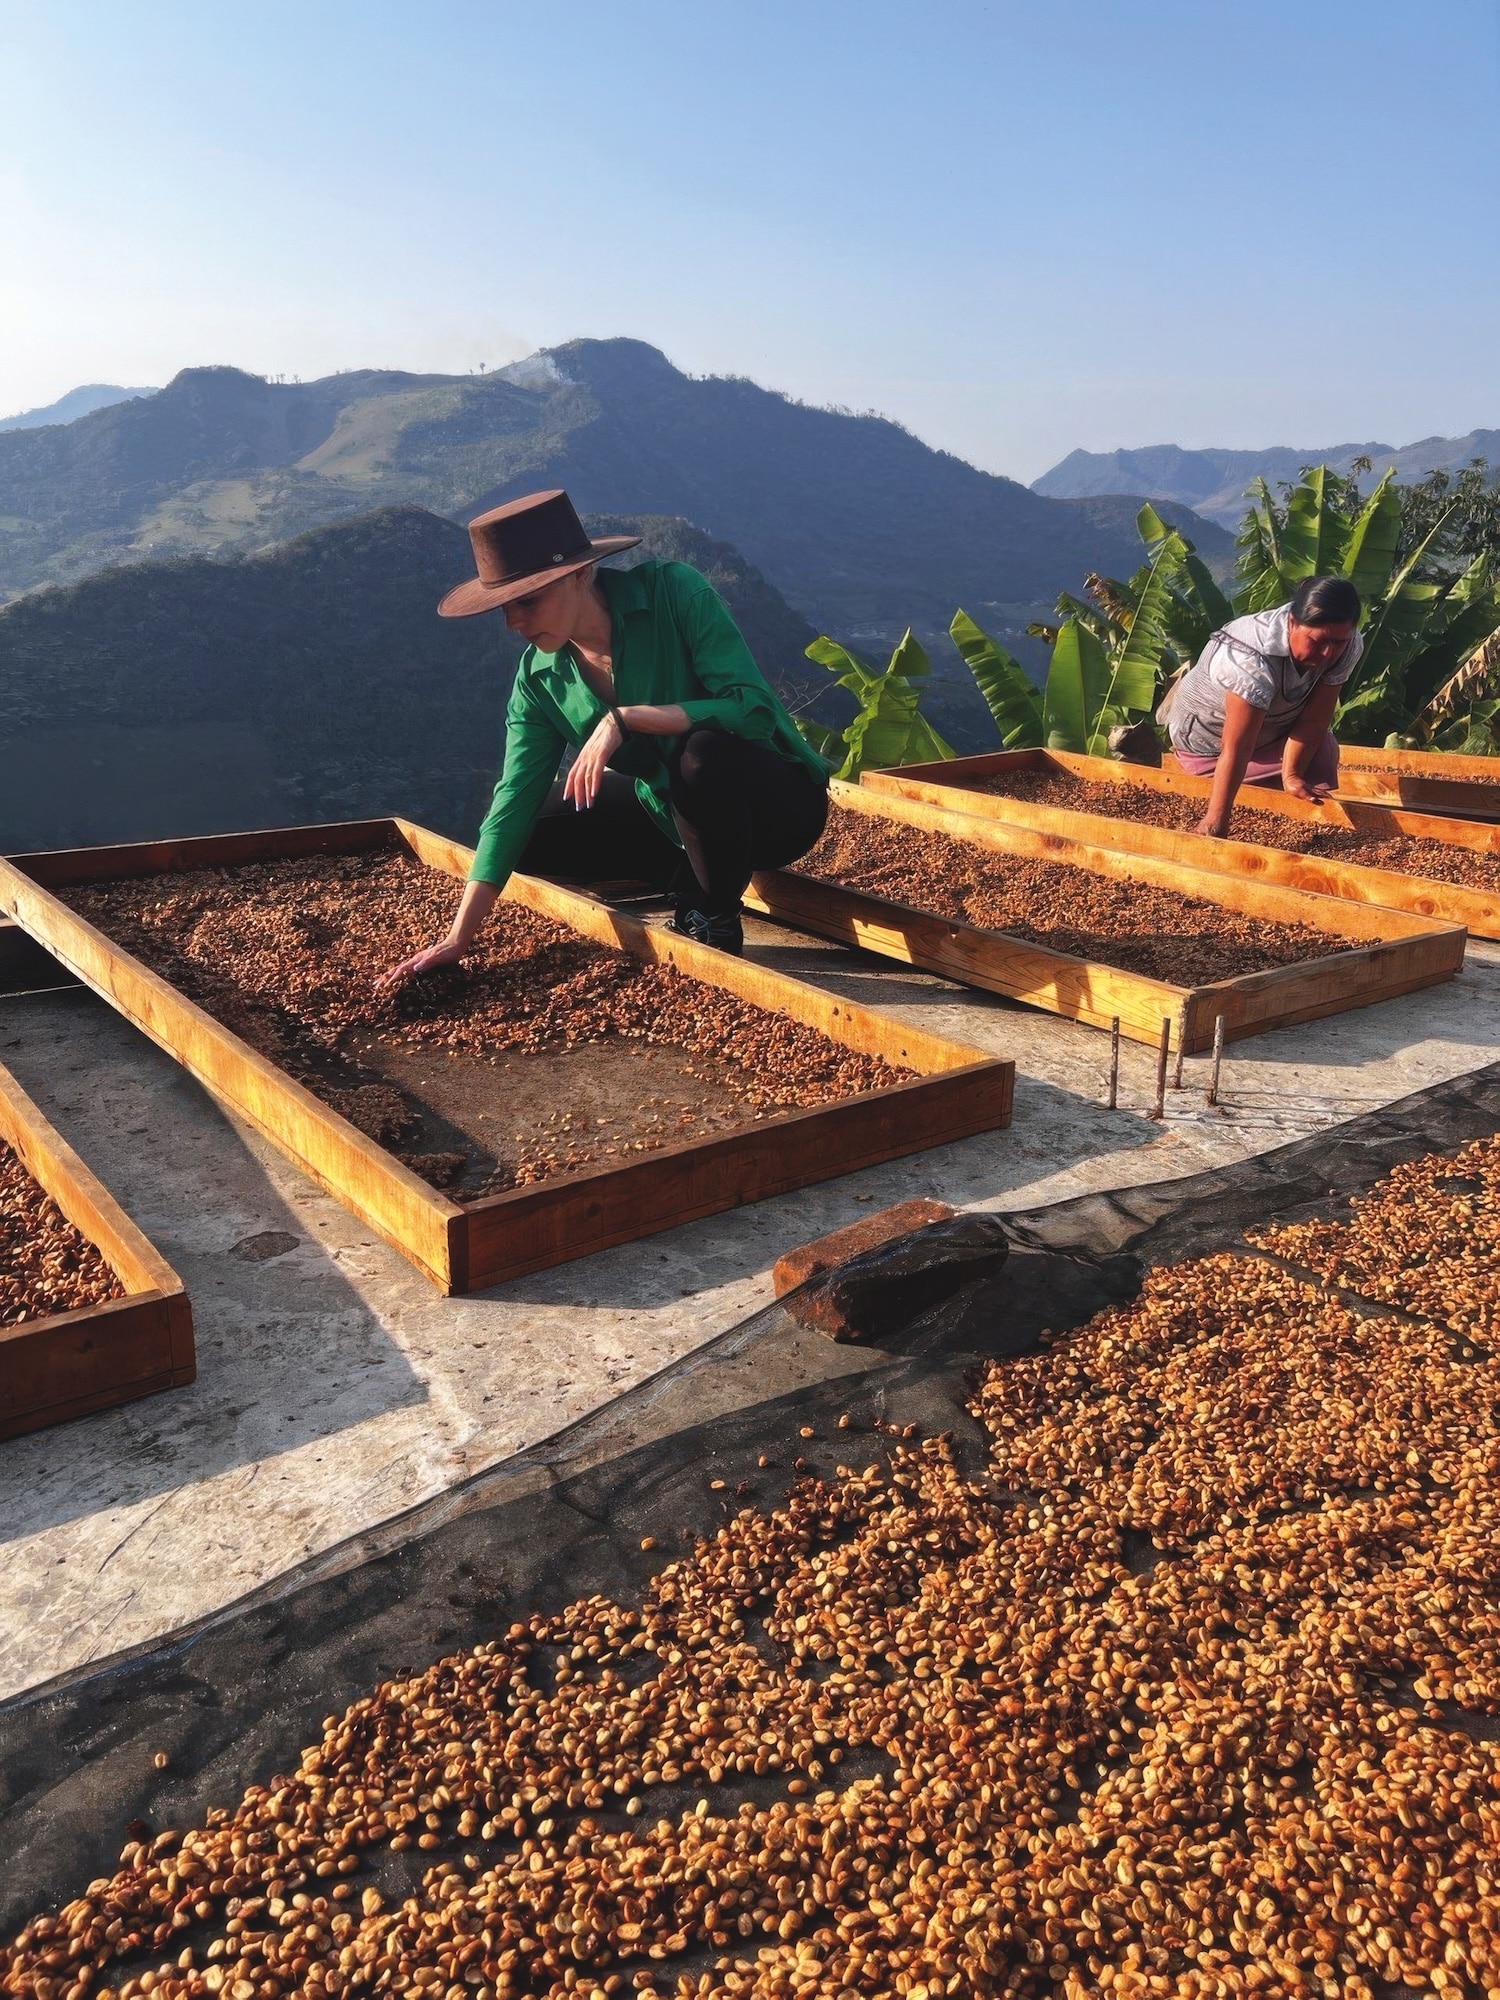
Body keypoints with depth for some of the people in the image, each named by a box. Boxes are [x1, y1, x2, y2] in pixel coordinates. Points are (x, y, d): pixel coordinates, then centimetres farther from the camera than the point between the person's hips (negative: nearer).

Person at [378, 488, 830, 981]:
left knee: (705, 753, -39)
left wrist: (625, 718, -34)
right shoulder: (539, 678, -7)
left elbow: (753, 708, -28)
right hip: (676, 812, 6)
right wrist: (458, 939, -16)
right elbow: (514, 800, -10)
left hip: (778, 799, -6)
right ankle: (694, 880, 3)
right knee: (532, 833, -5)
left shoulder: (674, 591, -21)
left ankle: (717, 919, -14)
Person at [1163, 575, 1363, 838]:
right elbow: (1236, 749, -45)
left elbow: (1314, 718, -19)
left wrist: (1291, 776, -26)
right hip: (1208, 739, -5)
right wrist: (1216, 820, -48)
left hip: (1278, 726, 5)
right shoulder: (1252, 658, -42)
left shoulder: (1349, 647, -24)